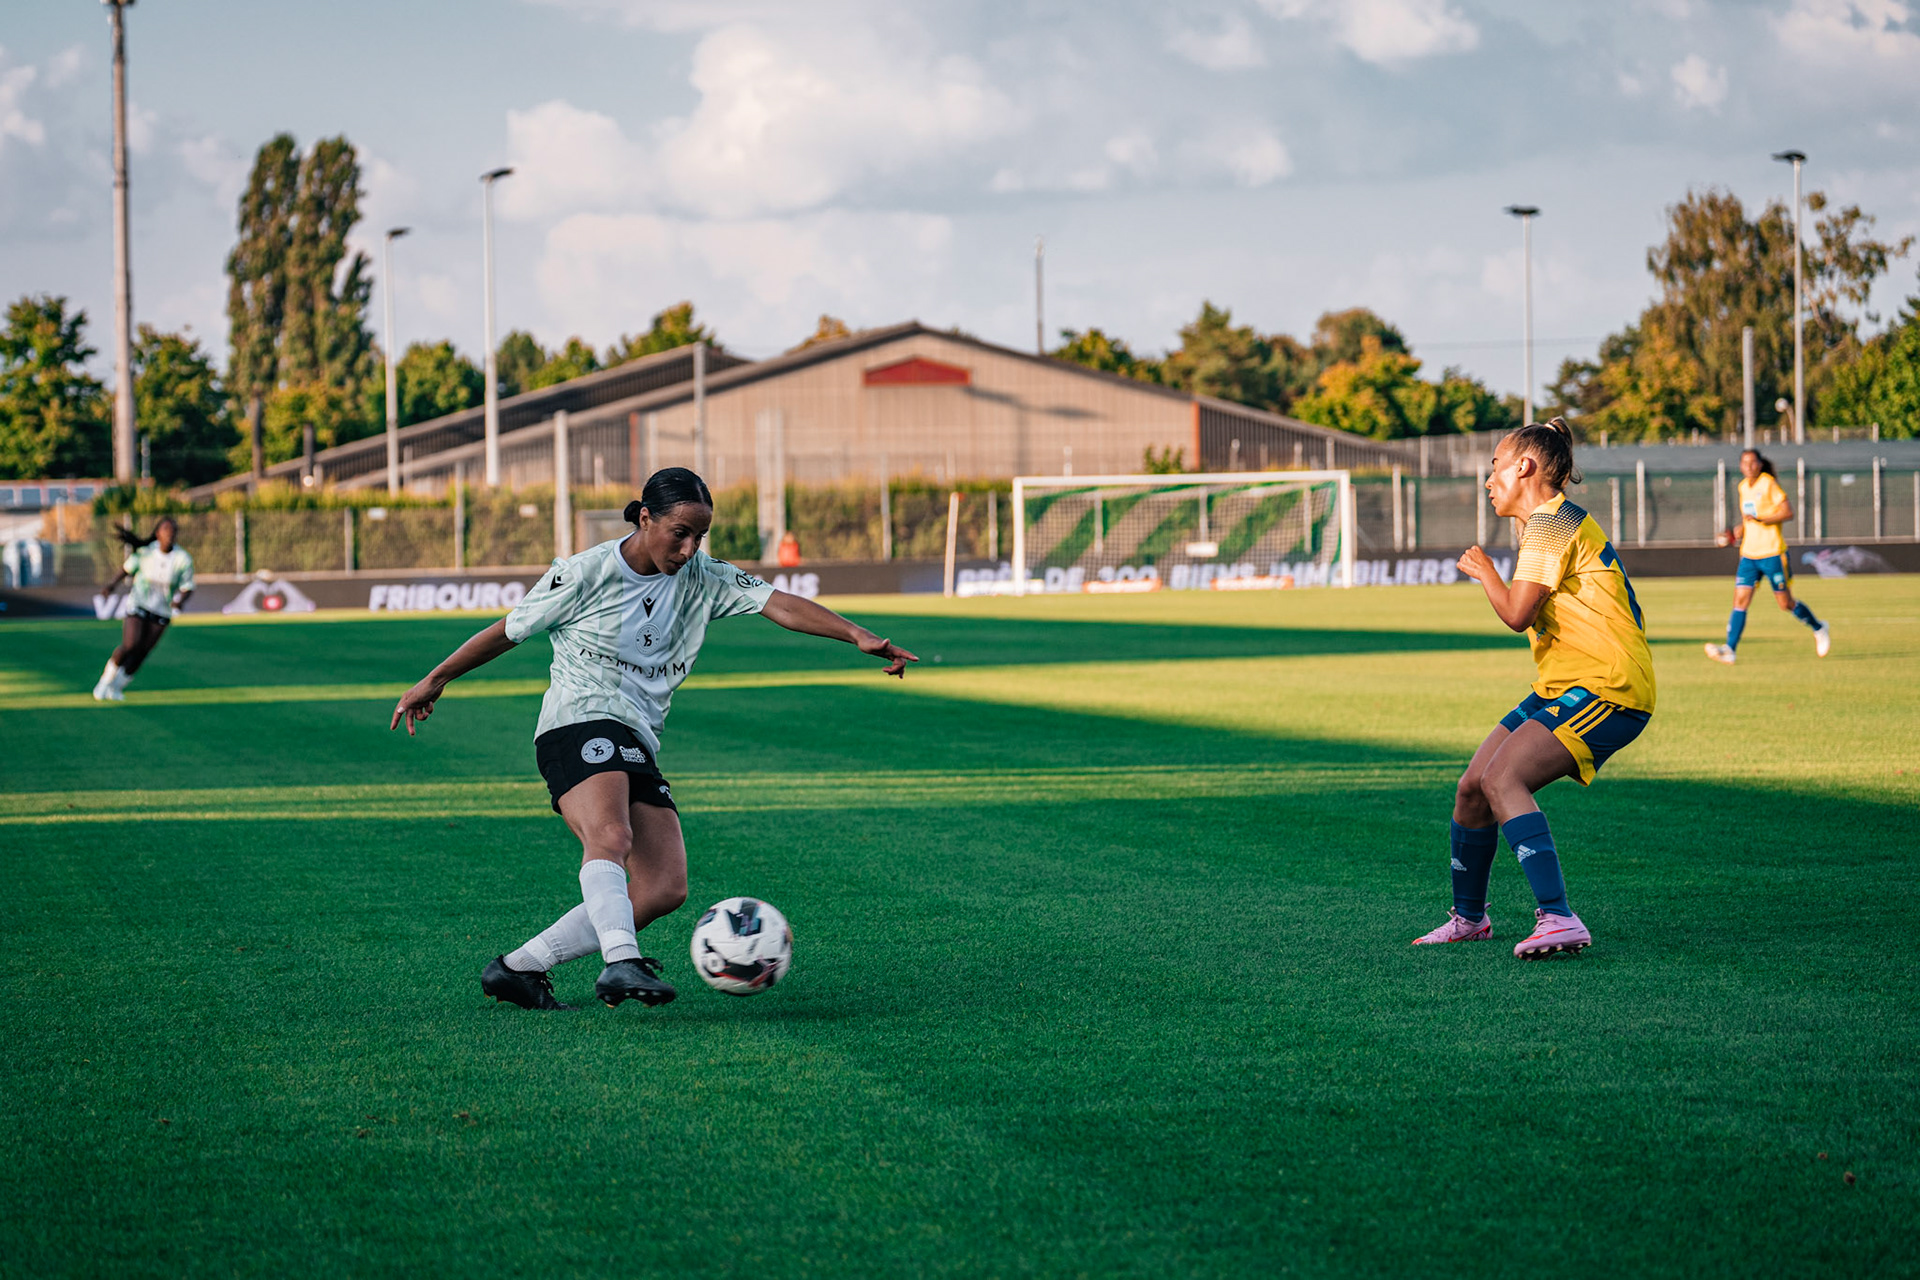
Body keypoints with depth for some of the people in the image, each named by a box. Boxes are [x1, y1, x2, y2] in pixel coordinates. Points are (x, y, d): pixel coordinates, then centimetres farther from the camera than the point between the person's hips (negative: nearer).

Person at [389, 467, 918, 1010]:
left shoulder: (702, 578, 9)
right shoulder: (586, 572, -3)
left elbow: (780, 605, -2)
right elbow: (509, 631, 8)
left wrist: (859, 636, -16)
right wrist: (433, 682, 16)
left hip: (638, 745, 6)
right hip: (579, 723, -6)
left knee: (665, 889, -9)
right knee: (611, 837, -34)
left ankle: (519, 967, -4)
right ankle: (622, 963, -52)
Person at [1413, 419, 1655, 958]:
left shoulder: (1550, 524, -11)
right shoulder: (1557, 521, 21)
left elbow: (1517, 614, -18)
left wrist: (1484, 570, -1)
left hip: (1605, 690, -10)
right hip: (1562, 688, 10)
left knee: (1502, 777, -27)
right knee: (1472, 787, 9)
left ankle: (1558, 919, -36)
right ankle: (1468, 917, 28)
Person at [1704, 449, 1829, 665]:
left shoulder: (1769, 483, -8)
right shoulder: (1743, 487, 12)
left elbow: (1788, 512, -14)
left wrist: (1761, 519, -23)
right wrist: (1734, 536, 11)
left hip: (1772, 552, -6)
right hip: (1749, 554, 6)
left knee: (1786, 603, 4)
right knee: (1740, 600, -8)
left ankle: (1818, 629, 29)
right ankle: (1729, 650, -14)